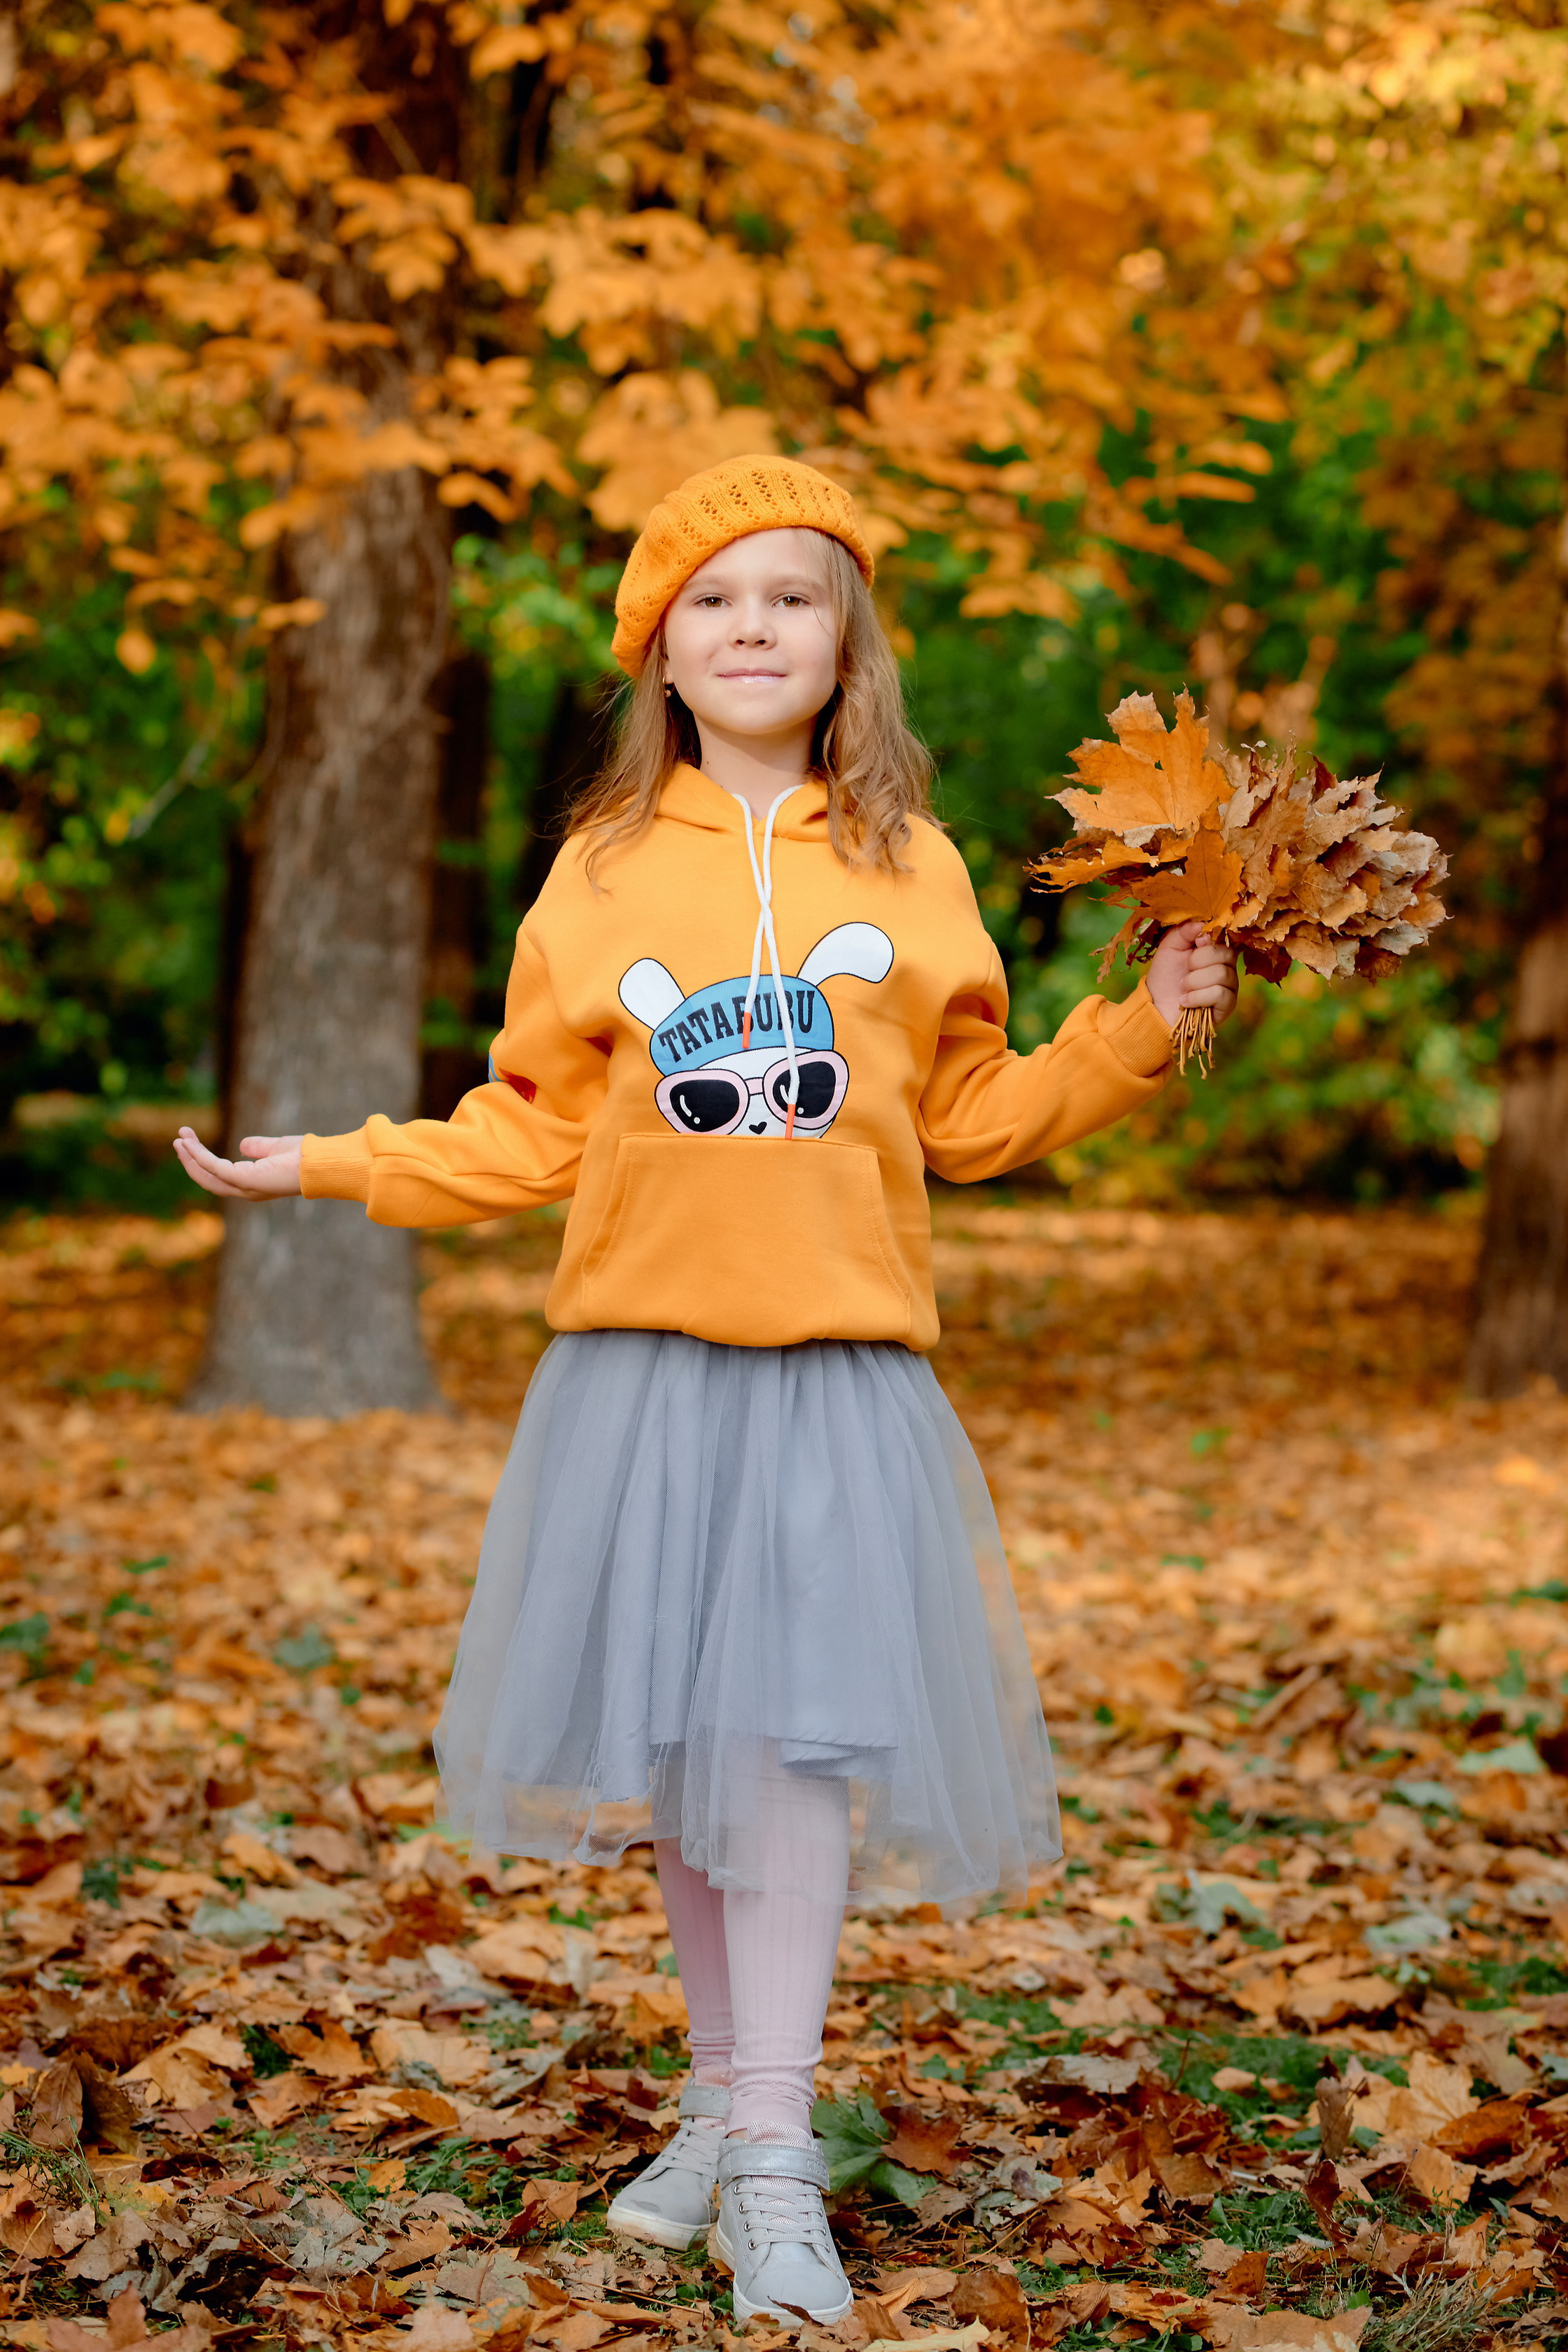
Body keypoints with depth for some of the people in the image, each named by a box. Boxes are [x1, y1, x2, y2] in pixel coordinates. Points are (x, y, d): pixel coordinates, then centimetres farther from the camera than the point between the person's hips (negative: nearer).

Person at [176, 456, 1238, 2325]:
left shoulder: (910, 867, 7)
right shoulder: (603, 870, 6)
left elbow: (973, 1116, 11)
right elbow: (537, 1131, 9)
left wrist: (1138, 1032, 1)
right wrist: (332, 1168, 4)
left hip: (839, 1375, -1)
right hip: (641, 1362, 1)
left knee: (800, 1726, -8)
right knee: (673, 1732, 6)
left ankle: (773, 2161, -4)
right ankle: (723, 2096, 22)